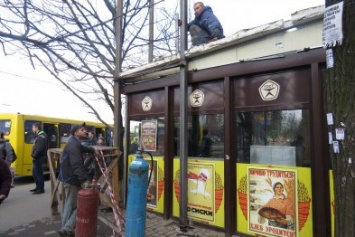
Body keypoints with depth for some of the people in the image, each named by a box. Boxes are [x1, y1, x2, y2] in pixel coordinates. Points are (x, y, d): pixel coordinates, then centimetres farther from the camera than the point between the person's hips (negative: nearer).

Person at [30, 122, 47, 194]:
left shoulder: (41, 136, -18)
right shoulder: (39, 136, 15)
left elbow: (39, 148, -26)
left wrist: (34, 156, -16)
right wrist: (33, 154, 9)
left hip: (39, 158, -11)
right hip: (37, 158, 11)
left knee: (39, 173, -3)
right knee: (34, 172, 19)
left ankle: (41, 189, 6)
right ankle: (38, 187, 30)